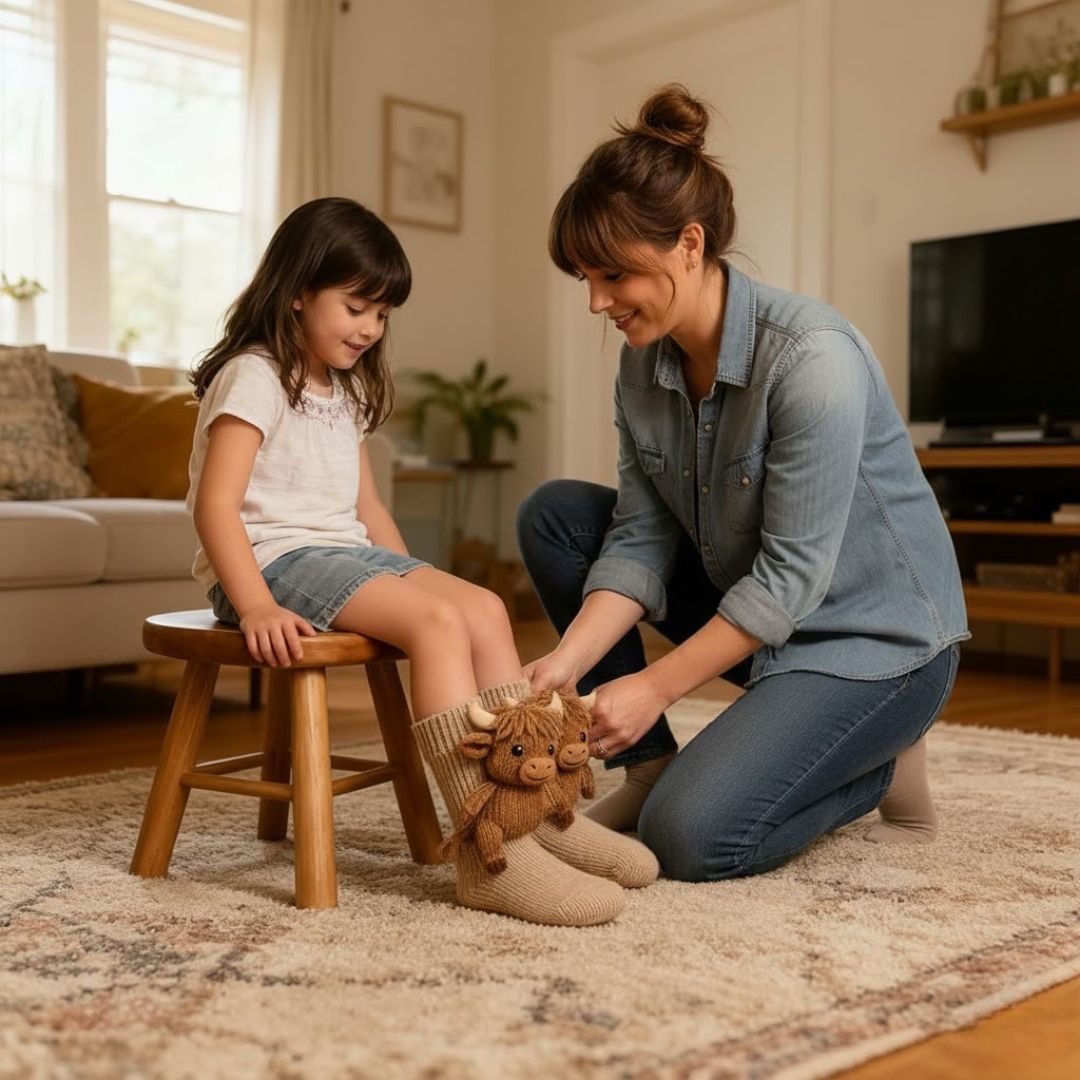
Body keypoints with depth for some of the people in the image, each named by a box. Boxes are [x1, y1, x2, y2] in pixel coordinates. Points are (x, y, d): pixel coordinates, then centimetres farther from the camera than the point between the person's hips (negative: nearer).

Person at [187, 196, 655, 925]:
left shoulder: (344, 392, 21)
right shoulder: (254, 377, -6)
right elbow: (215, 504, -17)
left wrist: (413, 579, 10)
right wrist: (256, 609, -29)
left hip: (345, 554, 9)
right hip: (277, 560, -9)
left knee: (485, 609, -9)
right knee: (438, 622, -28)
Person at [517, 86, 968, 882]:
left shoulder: (812, 358, -27)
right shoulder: (645, 364, -4)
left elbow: (791, 577, -25)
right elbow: (643, 540, -6)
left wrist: (653, 686, -23)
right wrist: (566, 662, -19)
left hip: (877, 637, -7)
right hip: (755, 611, 8)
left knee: (689, 838, -22)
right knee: (555, 514, -3)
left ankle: (881, 766, 7)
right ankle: (648, 769, 4)